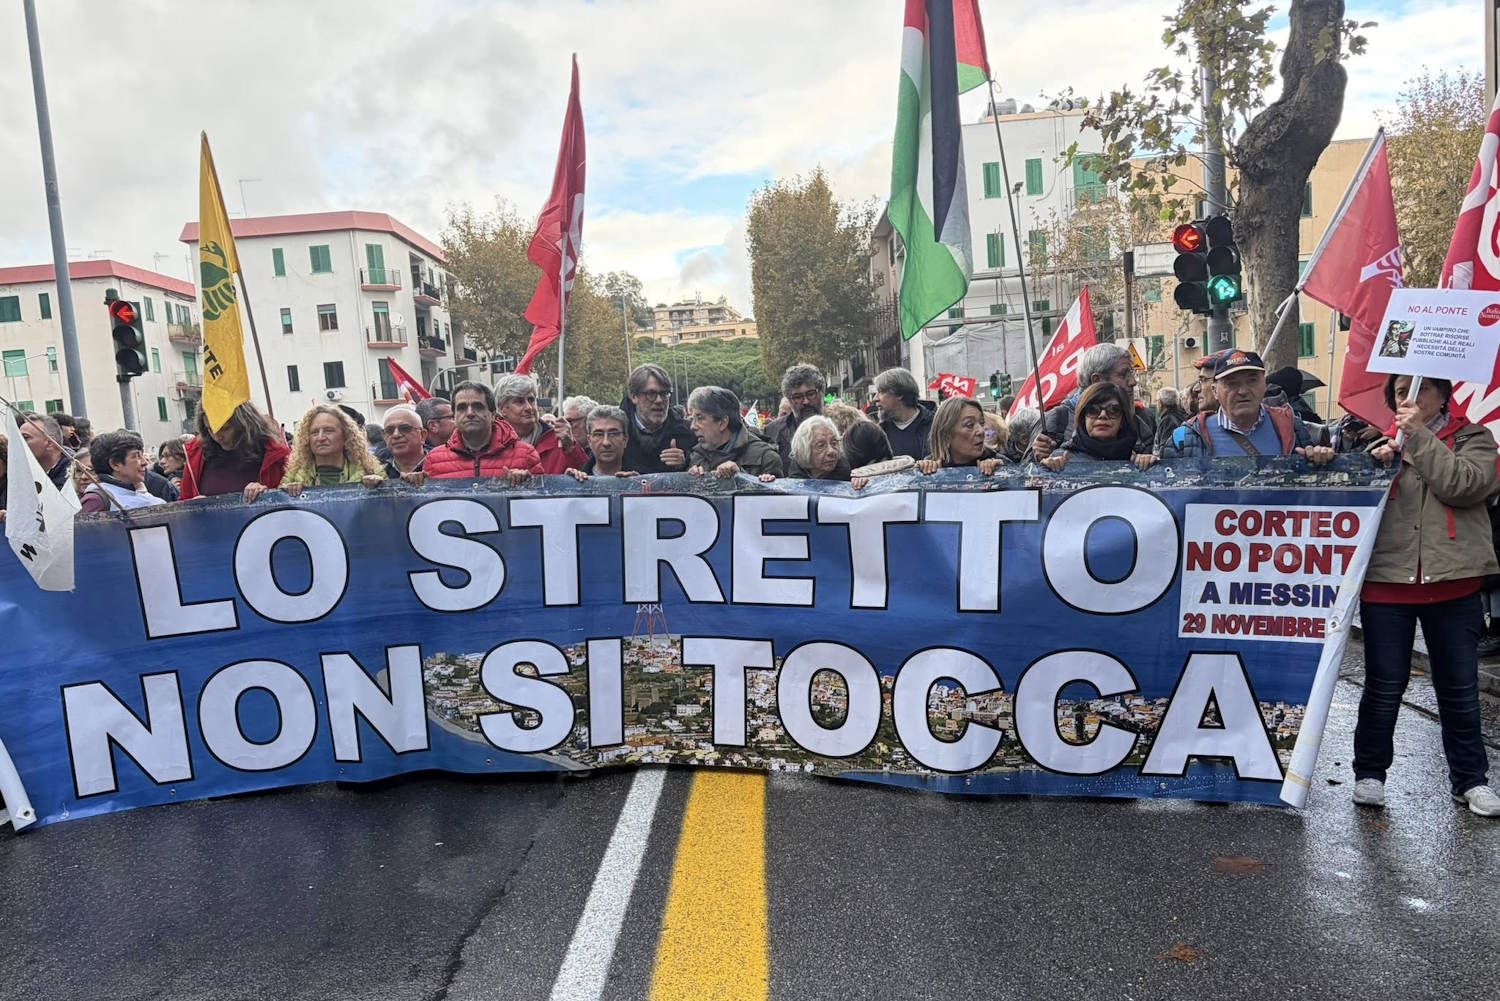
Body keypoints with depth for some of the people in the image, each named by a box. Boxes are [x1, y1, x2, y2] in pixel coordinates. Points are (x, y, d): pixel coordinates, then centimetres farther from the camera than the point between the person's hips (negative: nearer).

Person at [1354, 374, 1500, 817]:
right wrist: (1373, 466, -10)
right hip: (1386, 580, 1)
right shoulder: (1380, 443, 11)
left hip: (1452, 582, -1)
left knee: (1459, 688, 10)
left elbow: (1464, 485, -15)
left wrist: (1420, 436, -13)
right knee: (1384, 686, 6)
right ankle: (1369, 772, 18)